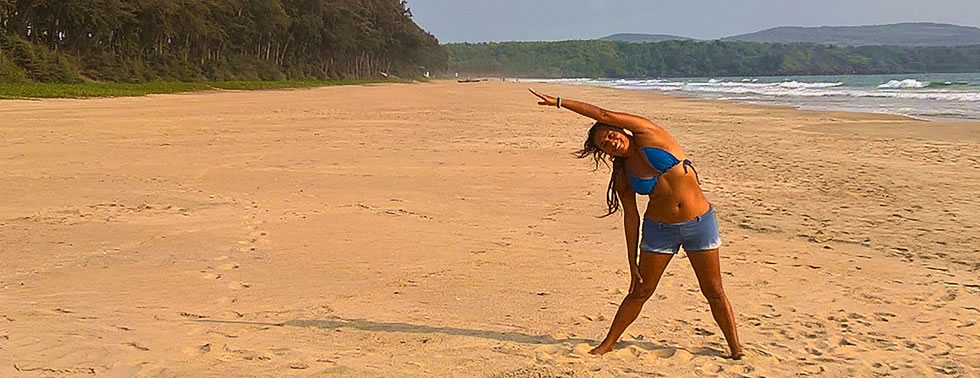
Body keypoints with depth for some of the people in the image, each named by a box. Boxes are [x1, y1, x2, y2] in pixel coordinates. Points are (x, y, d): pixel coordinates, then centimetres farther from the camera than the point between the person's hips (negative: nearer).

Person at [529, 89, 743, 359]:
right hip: (660, 230, 2)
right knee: (639, 292, 7)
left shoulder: (648, 134, -7)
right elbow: (631, 217, 3)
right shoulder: (623, 175, 1)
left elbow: (604, 116, -15)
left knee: (714, 292, 5)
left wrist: (560, 102, -8)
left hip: (700, 223, -2)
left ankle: (735, 347, 19)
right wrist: (632, 262, 0)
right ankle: (608, 344, 20)